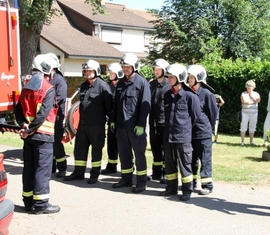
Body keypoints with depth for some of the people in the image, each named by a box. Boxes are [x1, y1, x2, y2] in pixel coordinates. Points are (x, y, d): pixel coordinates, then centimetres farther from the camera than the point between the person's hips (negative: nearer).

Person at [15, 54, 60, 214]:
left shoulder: (26, 88, 13)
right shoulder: (48, 89, -10)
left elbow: (19, 110, 7)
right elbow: (43, 113, -19)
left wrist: (24, 125, -4)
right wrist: (30, 130, -15)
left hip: (29, 135, 7)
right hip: (43, 134, -7)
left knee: (29, 167, 11)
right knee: (43, 169, -3)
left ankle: (29, 201, 18)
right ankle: (41, 204, 1)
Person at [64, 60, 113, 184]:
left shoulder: (102, 85, -11)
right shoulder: (83, 86, 13)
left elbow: (109, 104, -12)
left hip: (97, 124, -8)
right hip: (83, 123, 8)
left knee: (96, 149, 4)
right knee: (79, 147, 11)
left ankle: (95, 174, 14)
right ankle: (78, 172, 22)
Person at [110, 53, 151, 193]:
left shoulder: (142, 82, -6)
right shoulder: (120, 83, 14)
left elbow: (145, 104, -11)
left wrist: (141, 124, -16)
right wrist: (113, 120, 13)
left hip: (135, 126, -6)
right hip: (121, 125, 7)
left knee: (139, 153, 1)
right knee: (123, 153, 12)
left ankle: (142, 181, 9)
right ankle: (126, 179, 24)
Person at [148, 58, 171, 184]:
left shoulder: (170, 85, -7)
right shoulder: (152, 84, 11)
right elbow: (148, 102, 14)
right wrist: (150, 120, 8)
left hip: (165, 122, -6)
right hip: (153, 122, 6)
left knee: (166, 149, 2)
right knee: (155, 147, 13)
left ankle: (166, 173, 10)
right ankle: (157, 172, 23)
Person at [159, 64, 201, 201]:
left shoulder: (190, 95, -10)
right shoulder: (167, 95, 8)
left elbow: (196, 115, -3)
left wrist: (186, 127, 6)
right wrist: (169, 128, 15)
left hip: (183, 136, -6)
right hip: (168, 135, 6)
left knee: (185, 163, 2)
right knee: (169, 163, 13)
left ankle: (187, 190, 13)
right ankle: (171, 187, 26)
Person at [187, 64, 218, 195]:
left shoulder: (207, 94, -11)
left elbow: (213, 113, -3)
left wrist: (208, 128, 6)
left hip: (203, 133, -6)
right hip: (190, 132, 6)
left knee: (205, 159, 2)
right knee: (191, 158, 14)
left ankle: (207, 185, 10)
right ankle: (191, 182, 26)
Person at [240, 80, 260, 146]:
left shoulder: (256, 94, 9)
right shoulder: (243, 94, 2)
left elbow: (258, 100, -10)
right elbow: (244, 101, -15)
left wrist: (251, 96, -7)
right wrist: (253, 102, -7)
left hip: (254, 113, 2)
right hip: (245, 113, -2)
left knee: (252, 127, 5)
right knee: (243, 127, -3)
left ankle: (251, 142, 11)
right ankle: (242, 141, 0)